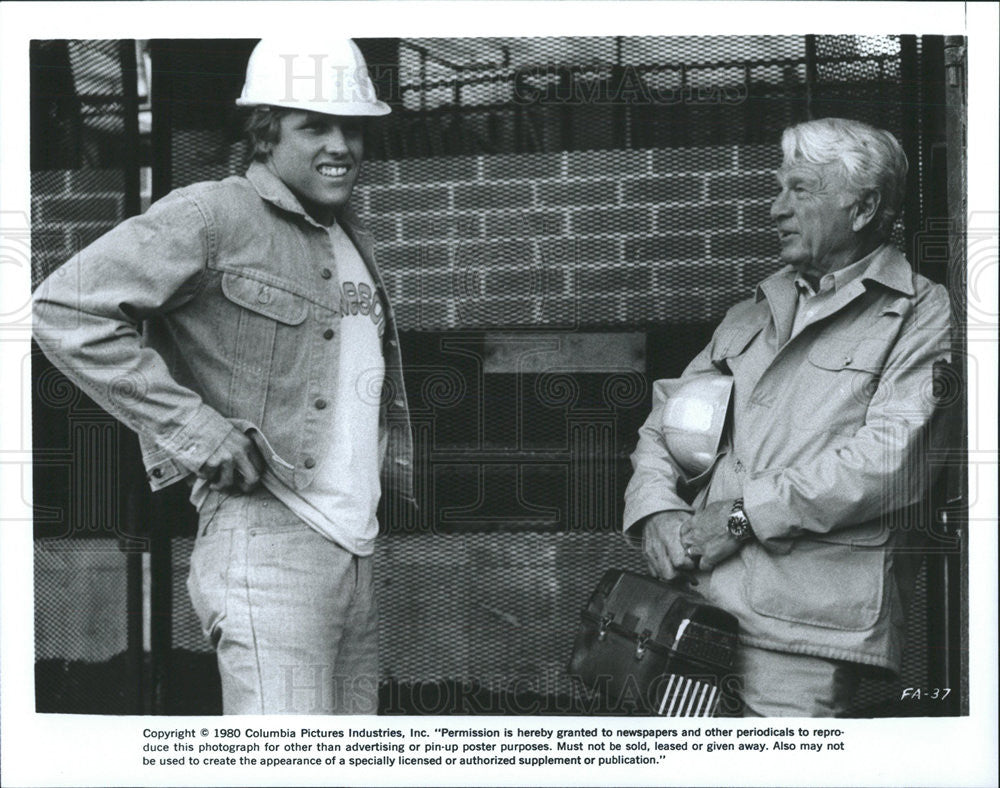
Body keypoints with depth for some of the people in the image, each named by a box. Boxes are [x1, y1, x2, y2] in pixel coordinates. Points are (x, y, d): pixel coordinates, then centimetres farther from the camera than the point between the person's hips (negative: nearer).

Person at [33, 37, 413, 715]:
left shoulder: (349, 237, 19)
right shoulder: (214, 216, -7)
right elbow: (64, 309, -14)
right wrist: (189, 424, -17)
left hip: (356, 556, 9)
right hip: (267, 544, -8)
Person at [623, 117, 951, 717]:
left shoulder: (924, 316, 3)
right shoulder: (757, 311, 24)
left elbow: (889, 459, -11)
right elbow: (668, 416, 22)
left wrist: (745, 512, -10)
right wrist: (656, 508, 0)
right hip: (696, 597, 5)